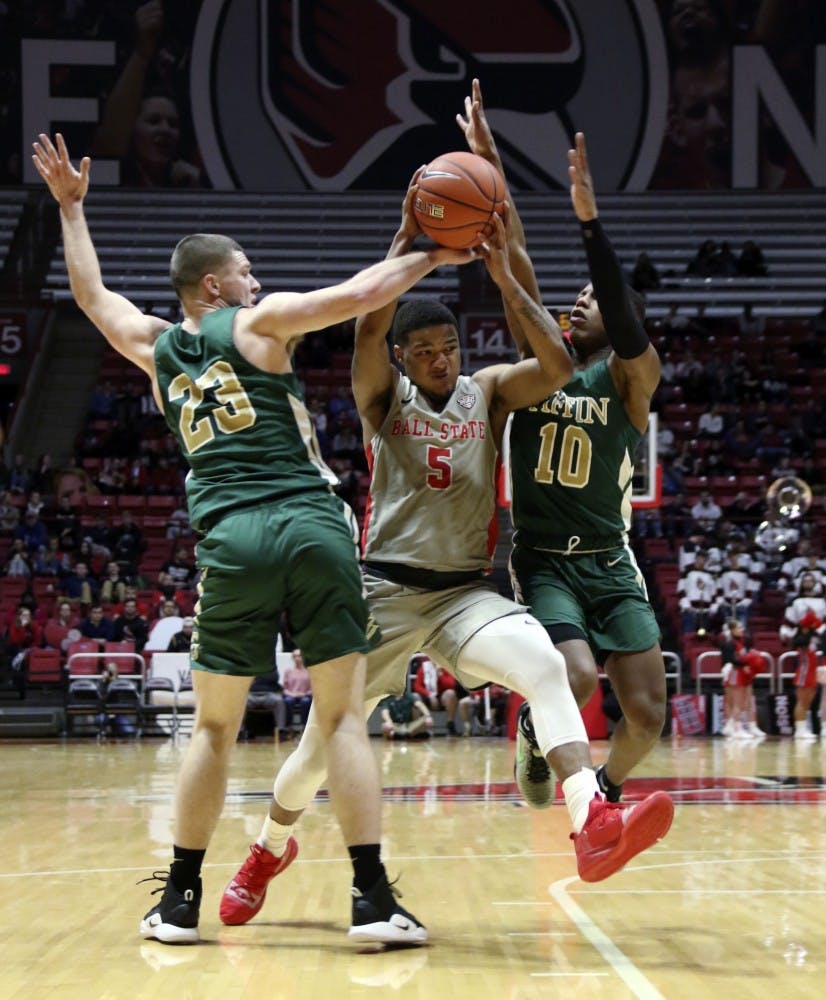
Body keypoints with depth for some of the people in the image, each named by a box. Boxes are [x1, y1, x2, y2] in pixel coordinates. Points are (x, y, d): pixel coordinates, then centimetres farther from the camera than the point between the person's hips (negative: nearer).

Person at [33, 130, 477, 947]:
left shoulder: (155, 347, 19)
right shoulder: (256, 323, 7)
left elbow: (93, 295, 37)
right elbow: (358, 295, -3)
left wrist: (70, 207, 47)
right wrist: (433, 256, 9)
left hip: (231, 540, 3)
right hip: (314, 526, -3)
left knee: (213, 727, 14)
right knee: (343, 717, 0)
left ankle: (181, 900, 15)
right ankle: (373, 899, -5)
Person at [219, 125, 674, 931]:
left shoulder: (488, 391, 5)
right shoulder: (382, 396, 0)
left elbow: (556, 367, -14)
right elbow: (368, 327, -21)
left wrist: (504, 276, -20)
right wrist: (407, 238, -25)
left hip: (467, 589, 1)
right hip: (387, 587, -1)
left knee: (544, 665, -28)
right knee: (327, 735, 4)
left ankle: (593, 829, -41)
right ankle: (268, 850, 33)